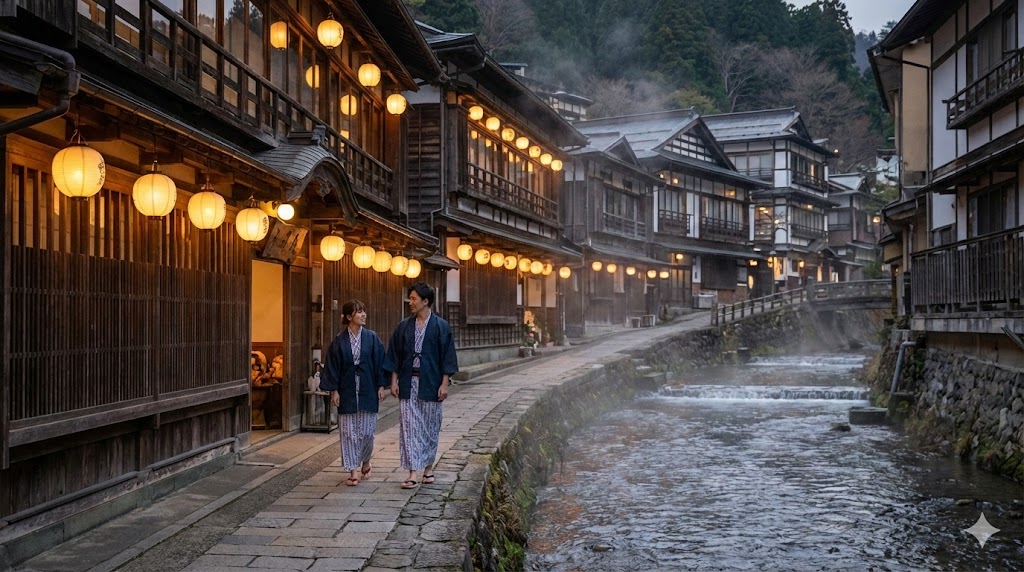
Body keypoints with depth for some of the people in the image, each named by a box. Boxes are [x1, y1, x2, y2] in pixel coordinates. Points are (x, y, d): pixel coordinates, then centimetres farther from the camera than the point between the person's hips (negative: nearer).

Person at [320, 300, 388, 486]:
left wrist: (381, 386, -3)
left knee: (366, 431, 5)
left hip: (368, 391, 0)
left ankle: (365, 462, 32)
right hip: (347, 392, 0)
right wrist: (334, 390, -4)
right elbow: (332, 366, 1)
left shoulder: (372, 337, 0)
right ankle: (353, 471, 7)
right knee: (349, 432, 1)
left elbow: (380, 362, 2)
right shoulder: (339, 341, -1)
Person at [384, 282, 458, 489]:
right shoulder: (404, 327, 6)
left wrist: (444, 383, -8)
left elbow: (447, 356, -3)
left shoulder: (441, 327, -3)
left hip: (430, 384, -2)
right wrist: (394, 381, 2)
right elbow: (394, 356, 8)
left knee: (430, 427, 8)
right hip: (408, 383, 2)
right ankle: (412, 472, -3)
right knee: (409, 426, -3)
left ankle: (428, 467, 25)